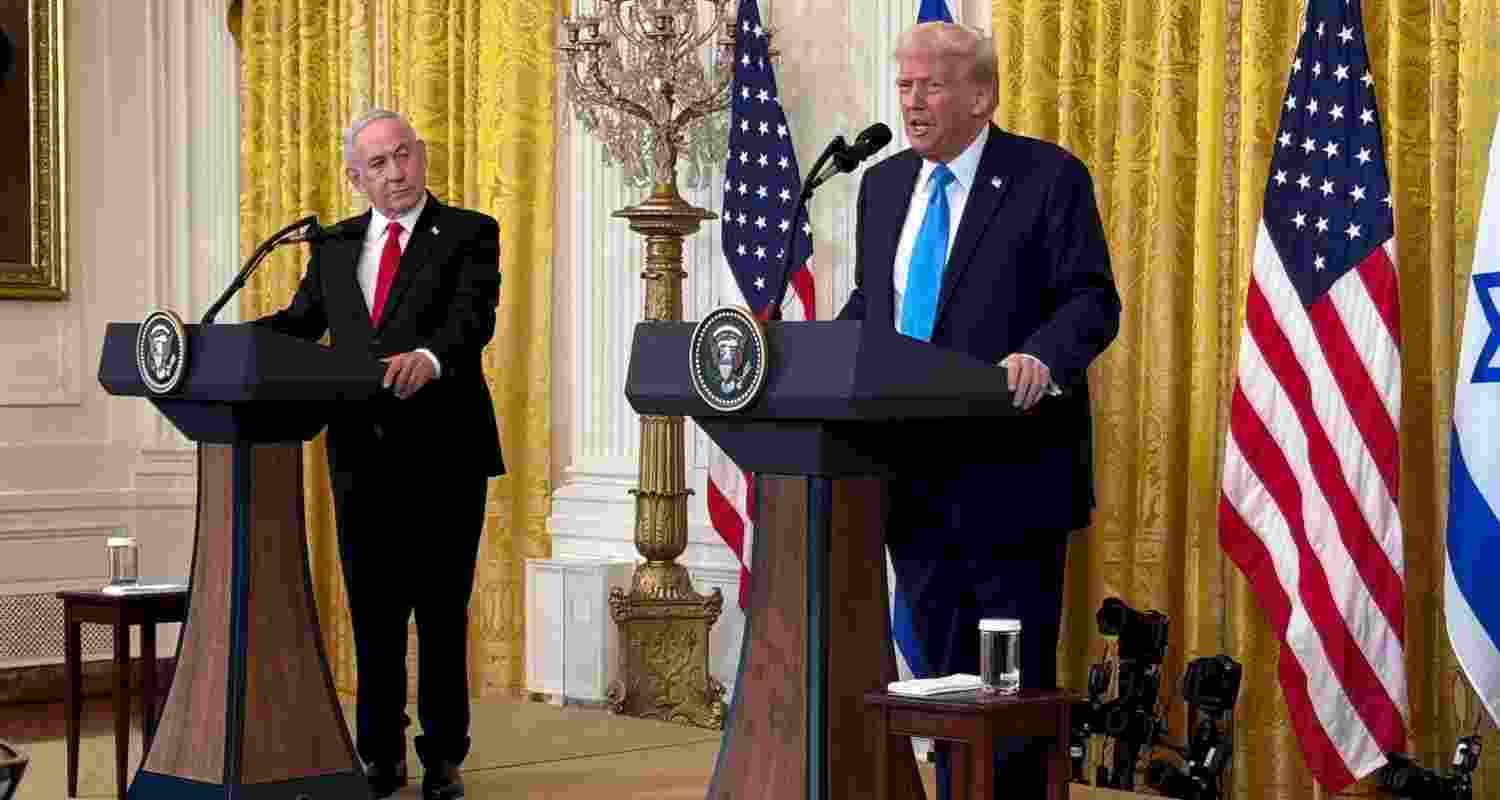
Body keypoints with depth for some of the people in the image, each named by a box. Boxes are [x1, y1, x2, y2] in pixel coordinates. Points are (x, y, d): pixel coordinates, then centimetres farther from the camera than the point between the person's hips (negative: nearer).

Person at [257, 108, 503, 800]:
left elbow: (473, 317, -16)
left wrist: (429, 358, -37)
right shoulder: (335, 246, 15)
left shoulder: (469, 234, 0)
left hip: (443, 453, -4)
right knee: (372, 612, 8)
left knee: (442, 611, 3)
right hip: (361, 453, 4)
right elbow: (298, 322, 12)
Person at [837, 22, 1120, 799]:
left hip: (1008, 470, -6)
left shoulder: (1049, 177, -6)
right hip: (912, 473, 6)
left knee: (1016, 673, -1)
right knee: (941, 664, 13)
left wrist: (1041, 358, -30)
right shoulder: (883, 184, 14)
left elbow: (1092, 299, -11)